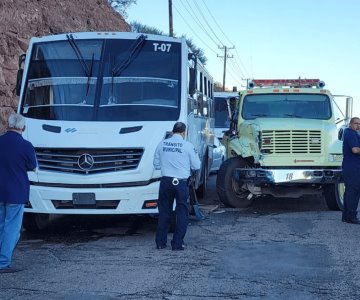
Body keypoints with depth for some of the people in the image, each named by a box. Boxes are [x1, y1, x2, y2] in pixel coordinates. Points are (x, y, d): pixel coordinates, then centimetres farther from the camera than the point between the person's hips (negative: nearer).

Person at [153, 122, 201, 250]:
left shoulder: (162, 144, 4)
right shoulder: (188, 146, -5)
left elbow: (156, 164, 11)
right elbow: (197, 166, 0)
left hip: (165, 181, 3)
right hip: (181, 183, -3)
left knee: (164, 212, 13)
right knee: (182, 213, 7)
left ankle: (160, 242, 19)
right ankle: (177, 243, 6)